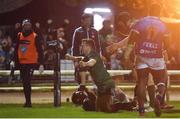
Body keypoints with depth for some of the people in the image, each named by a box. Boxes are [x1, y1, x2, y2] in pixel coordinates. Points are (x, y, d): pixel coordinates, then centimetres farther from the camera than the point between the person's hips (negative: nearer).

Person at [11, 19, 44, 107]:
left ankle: (28, 102, -10)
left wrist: (41, 64, -10)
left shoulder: (35, 37, -6)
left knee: (27, 82, -13)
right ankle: (27, 101, 16)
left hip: (31, 63, -5)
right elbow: (16, 49, 17)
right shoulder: (19, 36, 8)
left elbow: (40, 51, -5)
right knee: (24, 82, 8)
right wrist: (14, 60, 9)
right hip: (21, 63, 5)